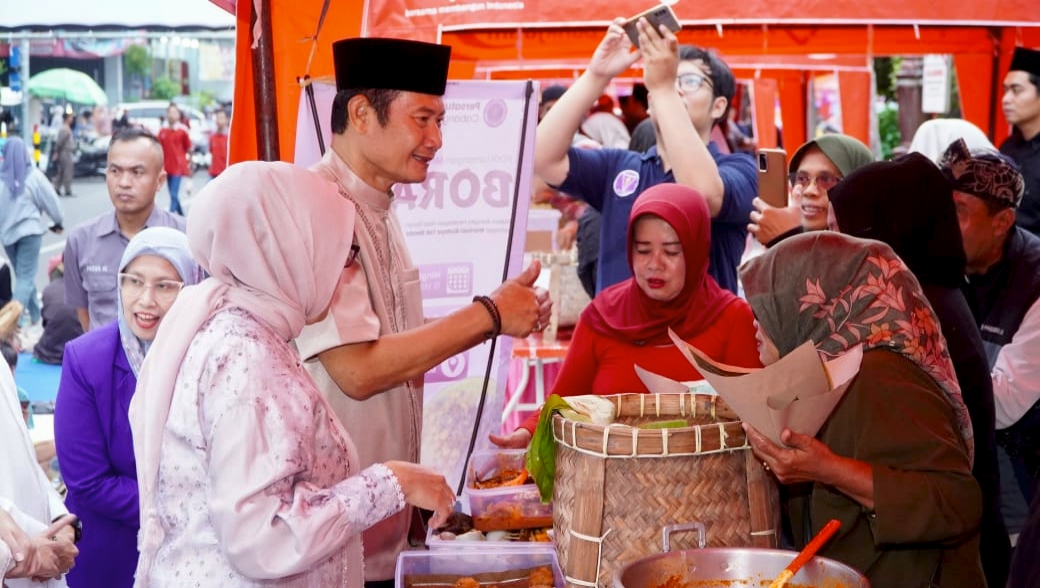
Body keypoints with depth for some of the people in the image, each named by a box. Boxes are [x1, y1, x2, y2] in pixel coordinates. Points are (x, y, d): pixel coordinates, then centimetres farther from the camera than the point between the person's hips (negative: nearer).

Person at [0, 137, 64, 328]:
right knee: (26, 277, -2)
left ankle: (35, 314, 26)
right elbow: (50, 200, -1)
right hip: (29, 230, -3)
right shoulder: (33, 176, -9)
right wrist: (58, 221, 15)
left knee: (23, 275, 17)